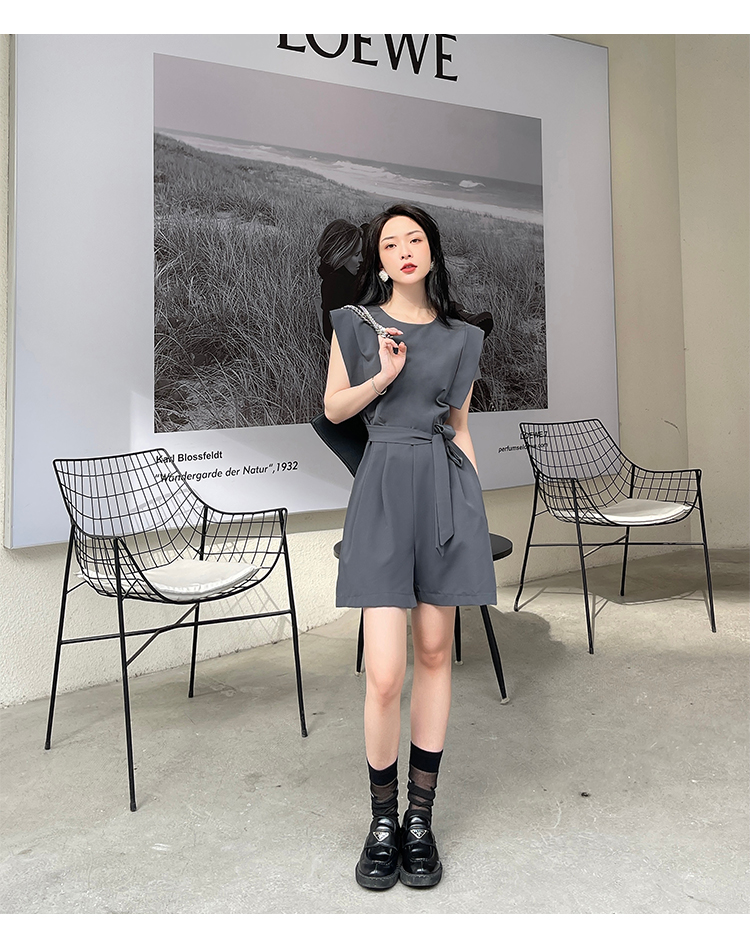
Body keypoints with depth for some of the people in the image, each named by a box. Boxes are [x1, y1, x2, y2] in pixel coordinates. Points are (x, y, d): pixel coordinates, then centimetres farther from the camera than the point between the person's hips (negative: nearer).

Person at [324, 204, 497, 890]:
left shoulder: (462, 337, 12)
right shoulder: (356, 324, 8)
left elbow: (460, 427, 15)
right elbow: (334, 409, 9)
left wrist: (476, 507, 10)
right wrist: (384, 376, -8)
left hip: (447, 486, 3)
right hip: (385, 487, -2)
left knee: (435, 653, 6)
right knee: (385, 672, -9)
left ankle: (421, 817, 19)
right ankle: (383, 819, 13)